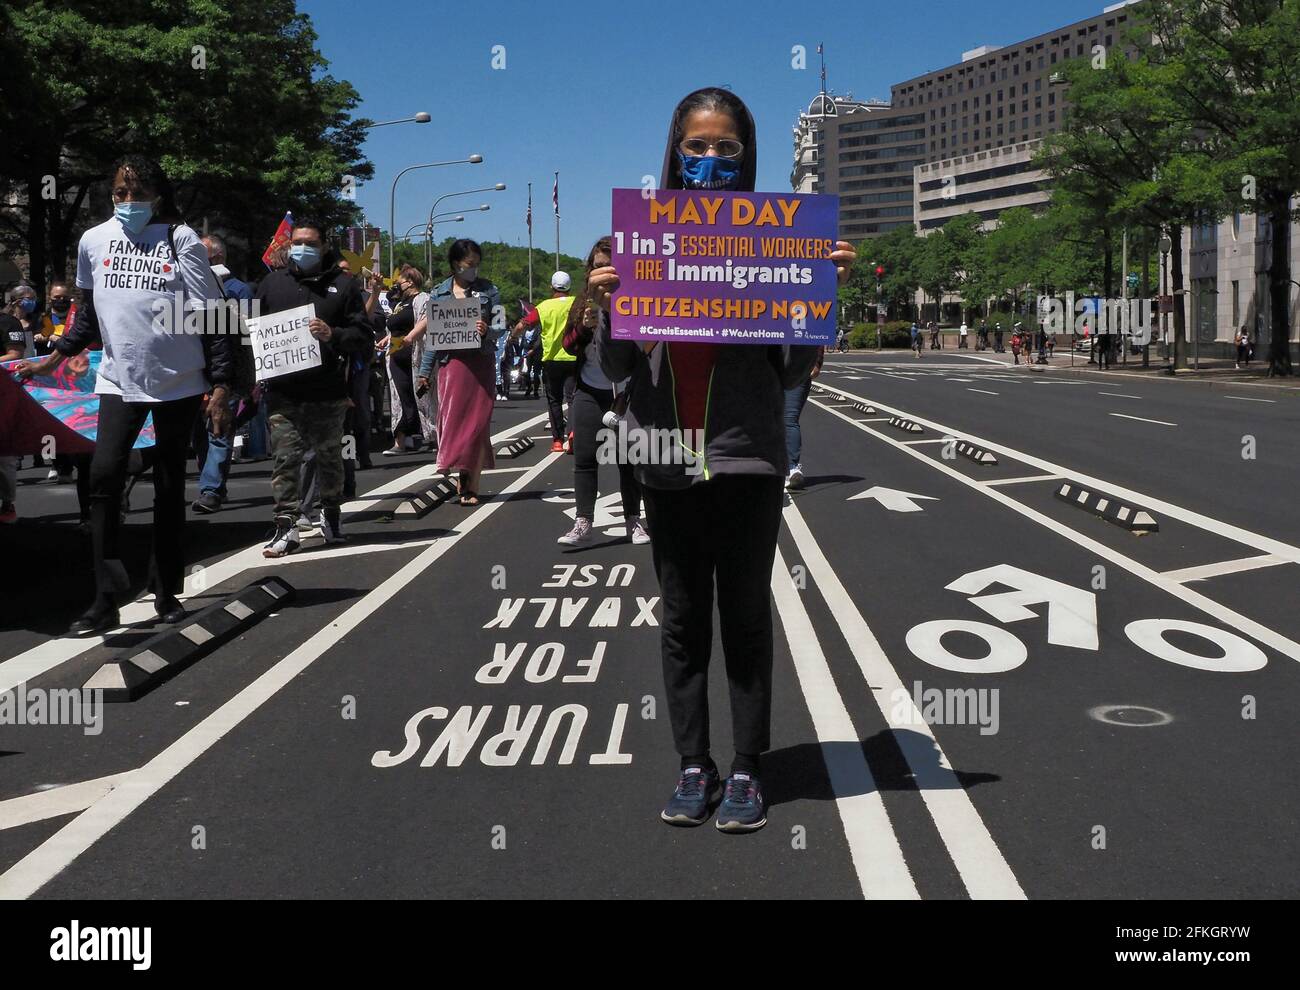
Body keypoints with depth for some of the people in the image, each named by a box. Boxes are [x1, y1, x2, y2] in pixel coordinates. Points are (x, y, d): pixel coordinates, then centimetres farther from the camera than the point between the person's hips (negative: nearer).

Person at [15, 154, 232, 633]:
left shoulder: (182, 240, -5)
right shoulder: (94, 240, 4)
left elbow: (212, 318, -6)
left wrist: (221, 385, -12)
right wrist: (56, 356, 10)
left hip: (179, 382, -2)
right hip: (120, 380, 2)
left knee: (169, 488, 7)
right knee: (104, 474, -15)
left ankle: (167, 593, 20)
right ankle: (106, 600, -11)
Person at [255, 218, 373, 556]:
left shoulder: (343, 284, 6)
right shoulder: (272, 283, 13)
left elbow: (365, 338, 2)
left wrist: (333, 335, -18)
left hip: (328, 391, -1)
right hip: (283, 391, 1)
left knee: (329, 456, 11)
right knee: (285, 456, -5)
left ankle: (331, 512, 30)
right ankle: (286, 524, -3)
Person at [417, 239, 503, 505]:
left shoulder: (488, 290, 5)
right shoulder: (440, 292, 7)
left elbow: (500, 325, 2)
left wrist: (487, 330, -20)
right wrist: (425, 371, 6)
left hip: (481, 363, -1)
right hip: (451, 362, 1)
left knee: (477, 421, -2)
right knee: (452, 418, -4)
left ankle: (471, 485, 4)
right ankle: (463, 473, 13)